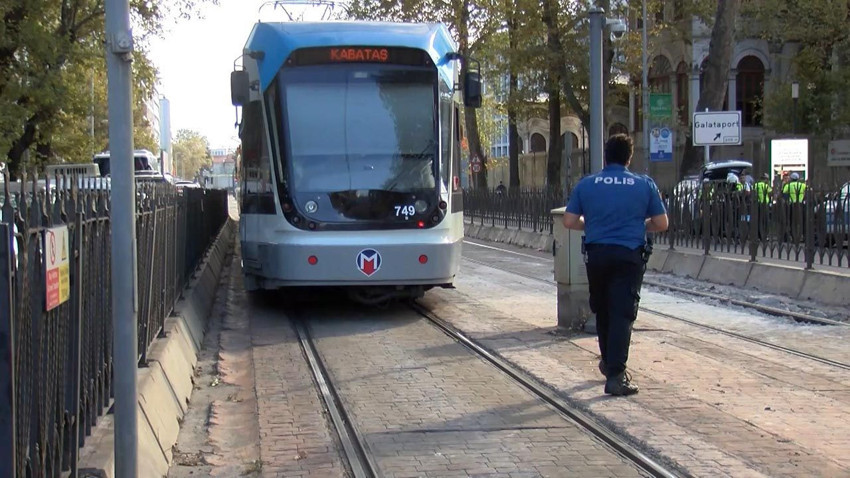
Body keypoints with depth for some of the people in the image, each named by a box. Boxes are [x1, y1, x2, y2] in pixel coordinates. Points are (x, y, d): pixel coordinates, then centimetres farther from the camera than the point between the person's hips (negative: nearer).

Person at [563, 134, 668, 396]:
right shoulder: (645, 185, 1)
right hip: (629, 256, -2)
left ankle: (609, 362, 35)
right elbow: (661, 224, 3)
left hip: (597, 254, 2)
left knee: (602, 311, 20)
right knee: (622, 314, -5)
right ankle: (615, 375, -13)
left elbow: (569, 221, 1)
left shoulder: (586, 185, 3)